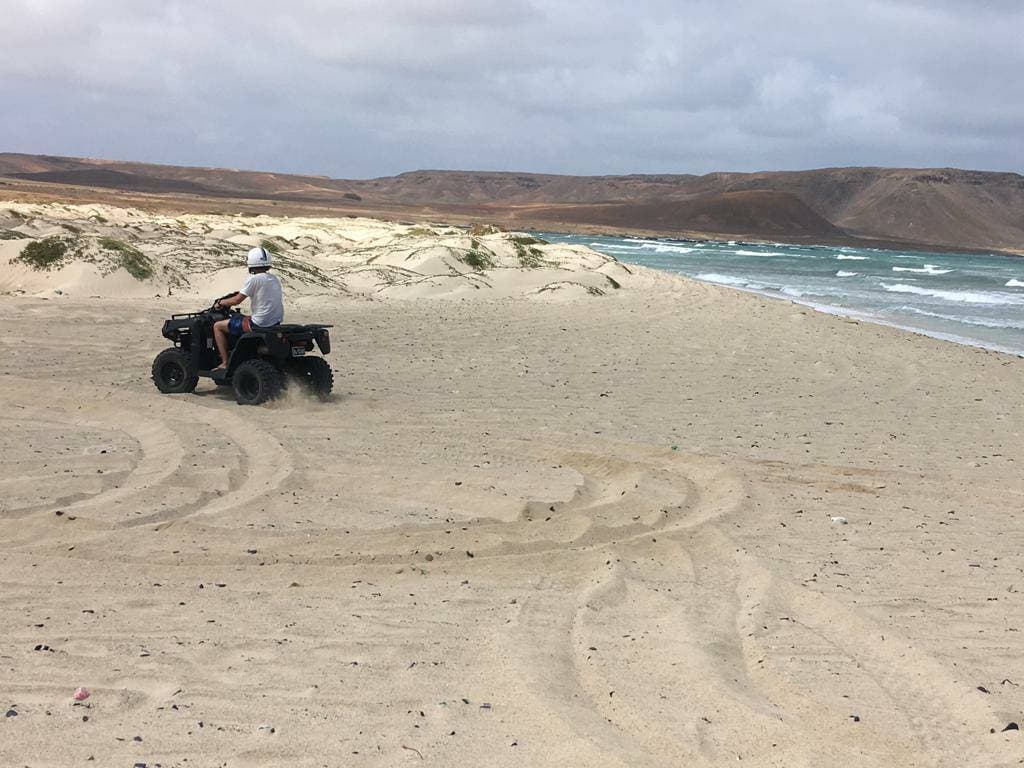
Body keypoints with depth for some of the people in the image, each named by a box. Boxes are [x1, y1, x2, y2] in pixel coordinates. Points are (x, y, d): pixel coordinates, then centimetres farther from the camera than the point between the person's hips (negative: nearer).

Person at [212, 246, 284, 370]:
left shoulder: (254, 279, -15)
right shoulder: (274, 279, 9)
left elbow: (237, 300, -12)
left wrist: (220, 302, 7)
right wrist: (242, 293, 29)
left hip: (259, 325, -9)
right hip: (276, 323, 9)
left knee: (217, 326, 6)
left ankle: (225, 363, 4)